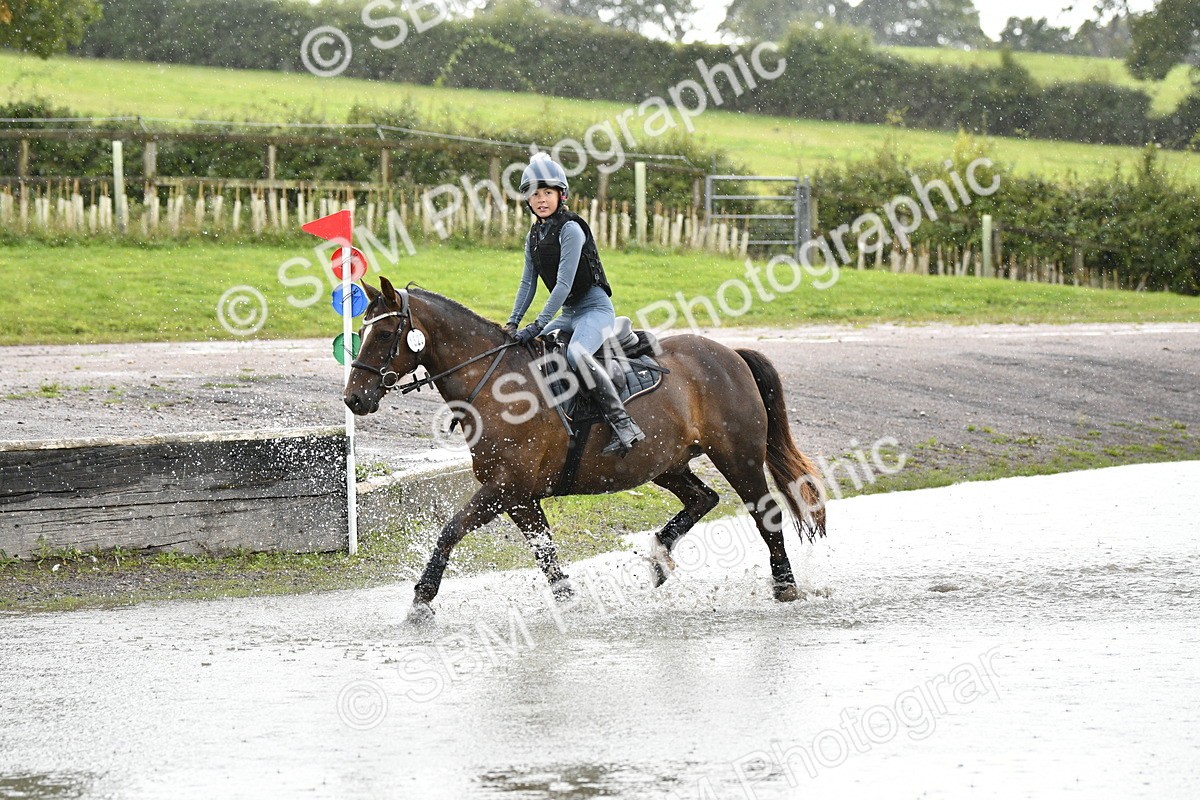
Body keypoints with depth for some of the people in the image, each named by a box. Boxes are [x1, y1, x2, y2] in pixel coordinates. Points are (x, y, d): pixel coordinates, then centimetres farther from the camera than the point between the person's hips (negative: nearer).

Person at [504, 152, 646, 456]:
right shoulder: (534, 236, 10)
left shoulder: (570, 230, -16)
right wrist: (513, 323, 2)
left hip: (595, 308, -10)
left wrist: (537, 325, -23)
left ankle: (624, 426, -37)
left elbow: (564, 284, -21)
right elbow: (528, 283, 13)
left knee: (576, 354, -35)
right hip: (569, 314, 10)